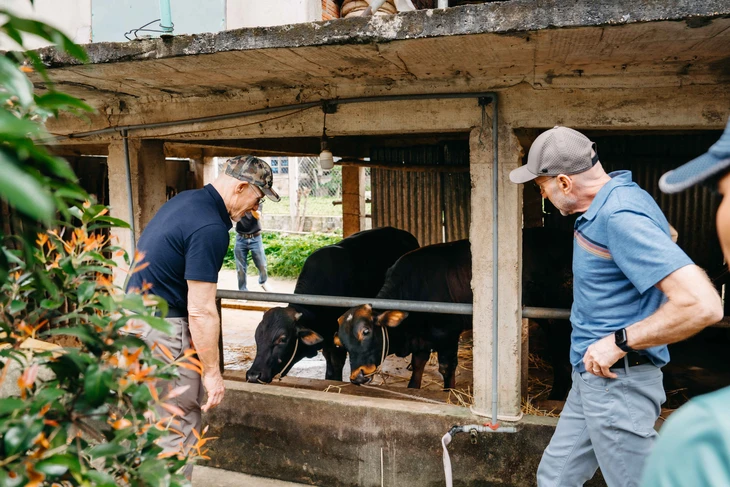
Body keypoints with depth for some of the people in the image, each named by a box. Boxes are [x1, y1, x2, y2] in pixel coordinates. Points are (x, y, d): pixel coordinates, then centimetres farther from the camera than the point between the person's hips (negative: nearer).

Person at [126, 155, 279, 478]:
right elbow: (202, 311, -23)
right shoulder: (211, 228, -22)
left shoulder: (186, 200, 8)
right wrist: (212, 372, -15)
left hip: (137, 316, 10)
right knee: (179, 428, 2)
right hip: (163, 331, -10)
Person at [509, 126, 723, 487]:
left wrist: (619, 342, -22)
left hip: (617, 383, -10)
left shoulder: (620, 216, -23)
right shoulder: (606, 205, 7)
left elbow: (702, 306, -31)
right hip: (591, 378, 10)